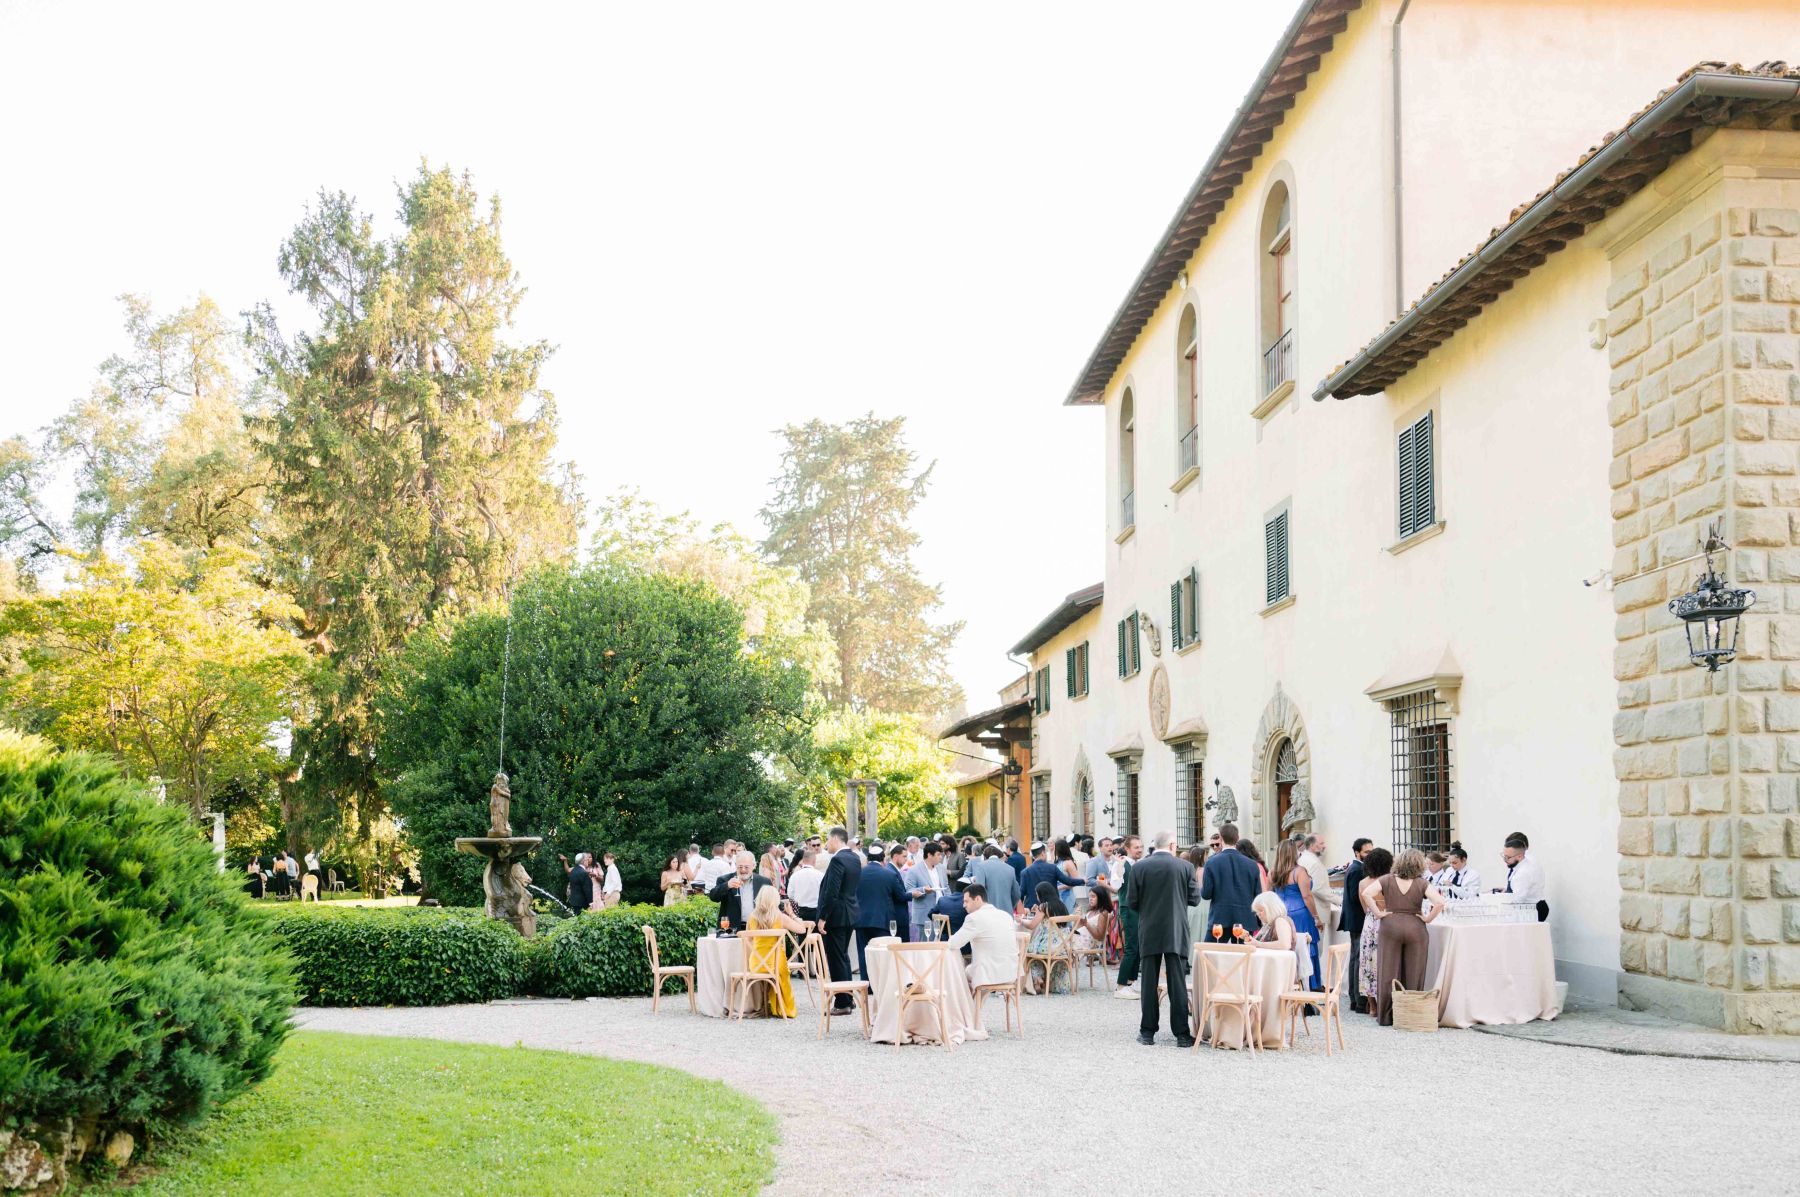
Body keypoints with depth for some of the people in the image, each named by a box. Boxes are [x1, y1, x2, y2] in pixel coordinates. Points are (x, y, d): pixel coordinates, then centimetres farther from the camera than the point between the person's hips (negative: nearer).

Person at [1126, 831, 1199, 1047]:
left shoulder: (1139, 867, -3)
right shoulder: (1185, 867, -5)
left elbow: (1131, 902, -1)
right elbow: (1194, 899, 0)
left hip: (1149, 932, 1)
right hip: (1176, 933, -1)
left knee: (1149, 983, 7)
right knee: (1178, 983, 3)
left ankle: (1148, 1032, 9)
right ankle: (1182, 1034, 3)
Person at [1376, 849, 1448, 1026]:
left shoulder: (1387, 880, -1)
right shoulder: (1422, 883, -5)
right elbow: (1440, 902, -17)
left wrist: (1378, 913, -5)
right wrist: (1428, 918, -5)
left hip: (1390, 926, 1)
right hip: (1415, 928, -1)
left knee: (1388, 972, 6)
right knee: (1413, 975, 6)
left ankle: (1386, 1016, 10)